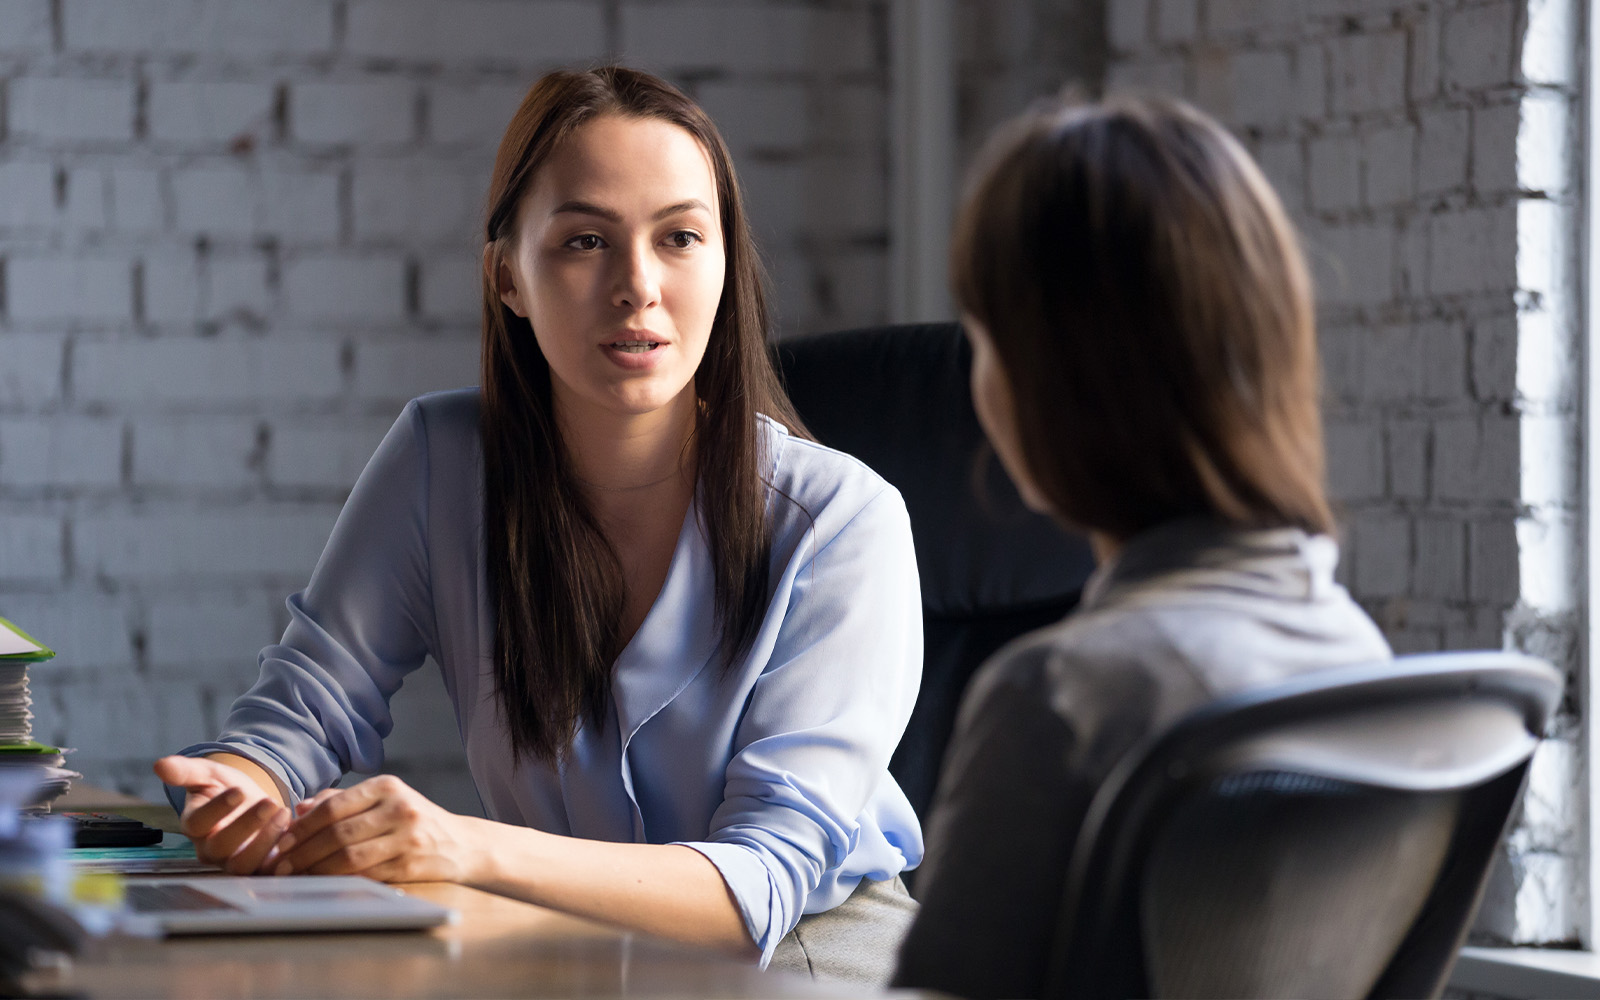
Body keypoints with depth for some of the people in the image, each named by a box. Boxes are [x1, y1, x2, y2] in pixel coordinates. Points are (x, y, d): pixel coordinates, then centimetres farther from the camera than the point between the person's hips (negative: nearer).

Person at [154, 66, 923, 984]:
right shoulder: (440, 462, -4)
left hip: (809, 947, -2)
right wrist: (242, 792, -27)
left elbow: (768, 880, -22)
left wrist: (475, 849, -38)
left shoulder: (839, 520, -15)